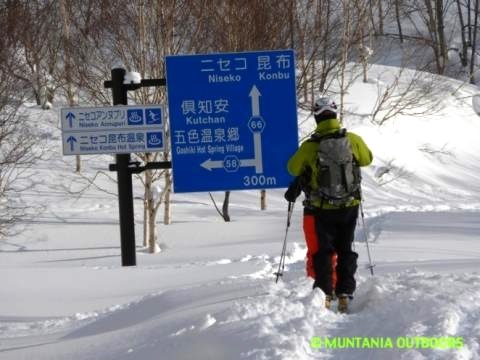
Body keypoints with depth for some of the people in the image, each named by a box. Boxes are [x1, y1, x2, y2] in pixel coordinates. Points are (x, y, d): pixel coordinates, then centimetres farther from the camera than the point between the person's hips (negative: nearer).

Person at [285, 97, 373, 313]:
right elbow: (367, 159, 11)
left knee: (321, 251, 9)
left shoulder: (310, 147, -15)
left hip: (321, 209, -3)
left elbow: (293, 169, 1)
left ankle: (325, 294, 5)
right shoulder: (353, 140, -8)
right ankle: (344, 294, 13)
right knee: (345, 250, 15)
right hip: (349, 206, 3)